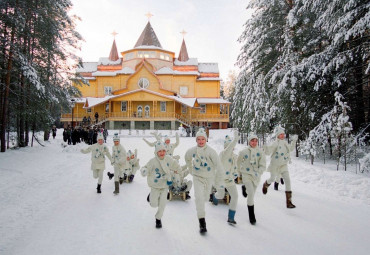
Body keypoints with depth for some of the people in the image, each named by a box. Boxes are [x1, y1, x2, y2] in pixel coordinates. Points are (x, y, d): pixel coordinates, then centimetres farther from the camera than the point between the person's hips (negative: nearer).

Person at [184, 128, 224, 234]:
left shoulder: (211, 151, -21)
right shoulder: (191, 151, -12)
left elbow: (219, 165, -18)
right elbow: (187, 158, 12)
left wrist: (219, 181, -16)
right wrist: (191, 170, 19)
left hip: (209, 177, 0)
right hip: (197, 177, 0)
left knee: (205, 198, 16)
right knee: (199, 198, -15)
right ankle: (202, 222, -5)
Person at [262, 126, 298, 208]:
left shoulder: (285, 142, 4)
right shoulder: (276, 143, -16)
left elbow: (291, 148, 24)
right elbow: (268, 152, -20)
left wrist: (294, 140, 16)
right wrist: (267, 148, -41)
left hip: (283, 165, 5)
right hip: (275, 165, -5)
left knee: (287, 181, -7)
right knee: (272, 179, 12)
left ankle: (289, 202, -5)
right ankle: (265, 185, 52)